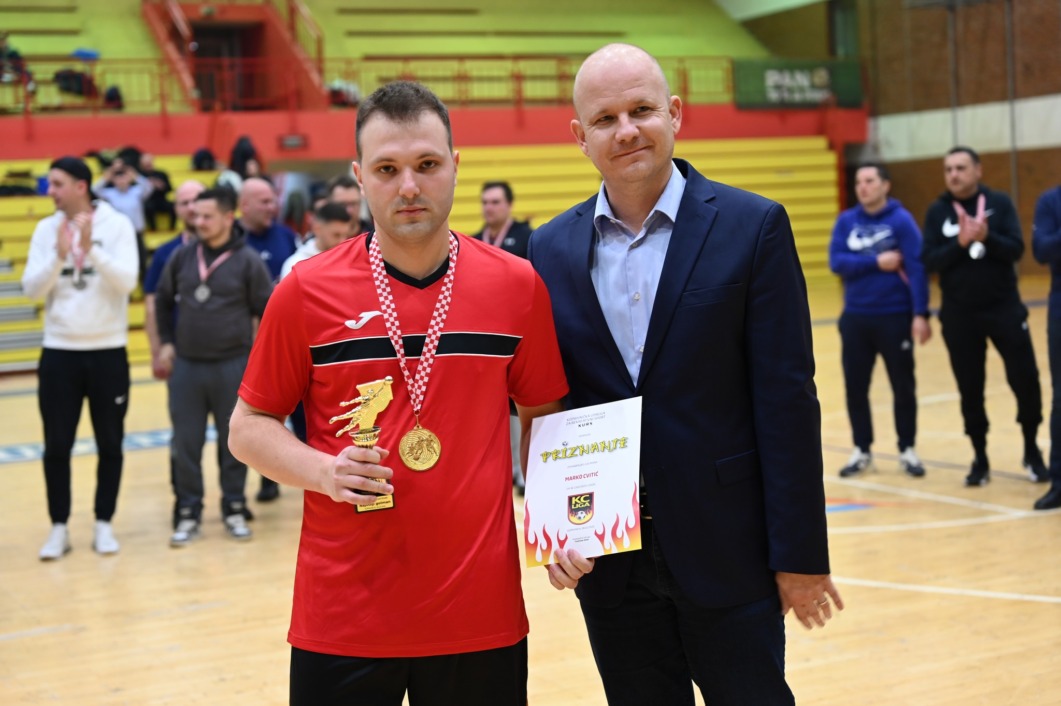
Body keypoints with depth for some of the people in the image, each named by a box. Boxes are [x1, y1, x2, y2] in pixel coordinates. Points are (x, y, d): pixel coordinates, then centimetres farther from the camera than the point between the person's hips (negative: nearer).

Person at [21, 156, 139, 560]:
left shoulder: (117, 225, -5)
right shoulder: (46, 229, 2)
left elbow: (127, 281, -16)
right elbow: (31, 289, -5)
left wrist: (91, 249, -27)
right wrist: (59, 256, -20)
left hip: (108, 352, -1)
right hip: (59, 352, 2)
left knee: (110, 444, 7)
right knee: (57, 446, 3)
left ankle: (104, 524, 19)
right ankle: (59, 528, 14)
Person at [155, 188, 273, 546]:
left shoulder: (248, 261, -5)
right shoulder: (182, 257, 3)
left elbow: (268, 311, -1)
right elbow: (163, 300, 17)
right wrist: (167, 342, 10)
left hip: (233, 366, -3)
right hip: (186, 366, 3)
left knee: (234, 441, 7)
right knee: (186, 443, 6)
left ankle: (234, 509, 21)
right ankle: (188, 514, 16)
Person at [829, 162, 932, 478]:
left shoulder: (901, 220, -6)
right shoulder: (846, 221, 5)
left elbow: (917, 269, -11)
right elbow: (836, 262, -6)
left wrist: (920, 314, -18)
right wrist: (876, 262, -16)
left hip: (896, 317, -3)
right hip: (855, 318, 3)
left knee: (903, 386, 5)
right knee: (855, 387, 8)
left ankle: (907, 450, 18)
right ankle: (861, 450, 20)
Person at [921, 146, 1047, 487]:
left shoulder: (999, 203, -1)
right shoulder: (938, 211, 1)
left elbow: (1016, 249, -9)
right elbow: (929, 260, -6)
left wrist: (987, 237, -27)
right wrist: (960, 244, -22)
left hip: (1004, 307, -1)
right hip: (959, 313, 1)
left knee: (1025, 378, -1)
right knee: (970, 389, 6)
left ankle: (1032, 450, 19)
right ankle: (980, 459, 19)